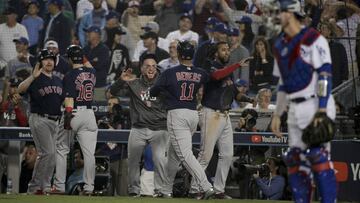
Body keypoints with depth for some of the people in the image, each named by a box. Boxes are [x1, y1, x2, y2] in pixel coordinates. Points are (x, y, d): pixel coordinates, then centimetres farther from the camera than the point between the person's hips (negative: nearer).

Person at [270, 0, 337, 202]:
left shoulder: (313, 39, -7)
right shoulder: (280, 45, 18)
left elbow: (325, 75, -14)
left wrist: (321, 110, -21)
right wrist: (277, 114, 20)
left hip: (316, 105, -8)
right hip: (295, 110, 8)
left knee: (318, 154, -16)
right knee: (295, 159, 4)